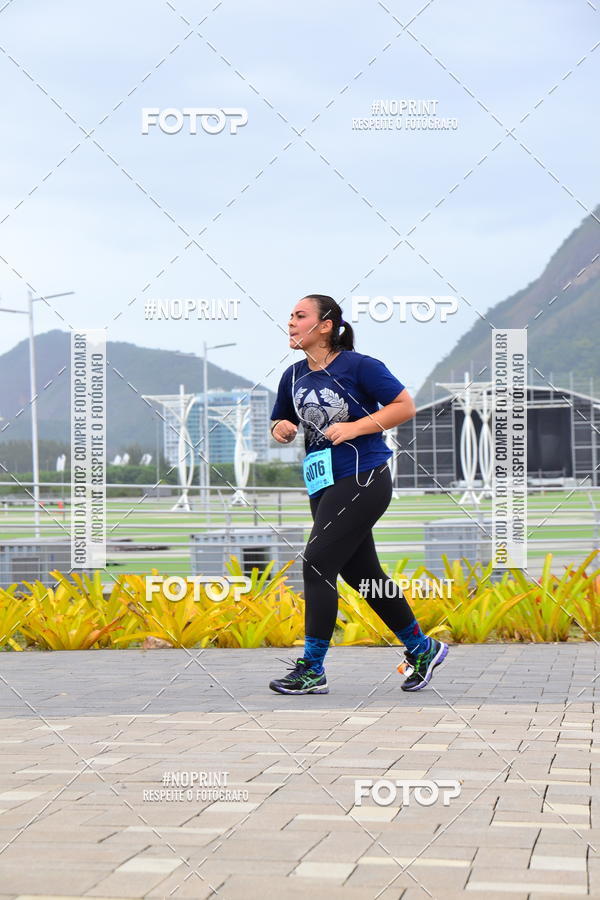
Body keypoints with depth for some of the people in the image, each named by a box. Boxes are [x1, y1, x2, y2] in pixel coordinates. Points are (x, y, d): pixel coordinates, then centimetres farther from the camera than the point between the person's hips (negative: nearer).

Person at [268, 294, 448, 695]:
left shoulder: (359, 366, -11)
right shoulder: (294, 376, 9)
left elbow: (406, 406, -11)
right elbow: (280, 422, 22)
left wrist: (354, 427, -20)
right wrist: (281, 429, -3)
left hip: (364, 480, -8)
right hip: (324, 484, 8)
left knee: (318, 562, -12)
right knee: (362, 574, 12)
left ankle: (312, 670, -4)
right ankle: (422, 649, 29)